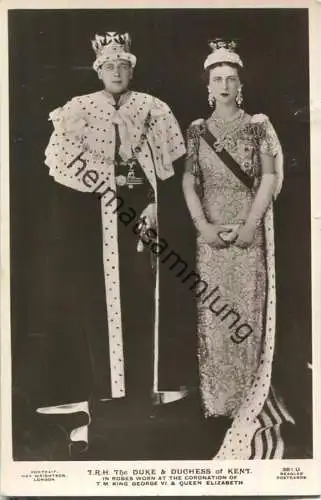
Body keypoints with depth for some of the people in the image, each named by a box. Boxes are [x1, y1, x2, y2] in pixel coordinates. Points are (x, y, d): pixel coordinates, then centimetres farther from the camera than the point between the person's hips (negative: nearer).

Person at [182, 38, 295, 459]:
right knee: (213, 309, 2)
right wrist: (202, 225, -9)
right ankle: (218, 396, 13)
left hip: (249, 229, -1)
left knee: (249, 308, -1)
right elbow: (189, 180, 4)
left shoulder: (257, 126, 4)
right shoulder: (197, 131, 9)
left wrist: (251, 224, -12)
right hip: (211, 230, 2)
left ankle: (250, 398, 12)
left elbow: (269, 177, -2)